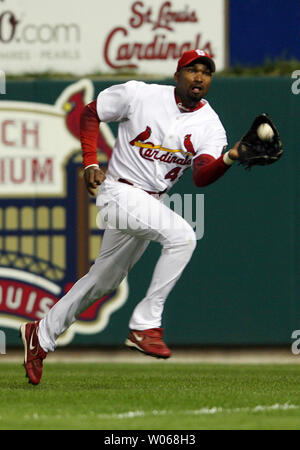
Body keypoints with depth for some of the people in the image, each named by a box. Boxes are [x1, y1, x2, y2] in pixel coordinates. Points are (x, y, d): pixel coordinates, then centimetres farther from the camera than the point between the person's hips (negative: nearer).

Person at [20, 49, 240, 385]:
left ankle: (41, 336, 34)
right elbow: (90, 114, 3)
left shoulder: (210, 125, -3)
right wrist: (90, 164, -7)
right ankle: (144, 325, -23)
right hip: (120, 192, -6)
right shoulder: (139, 95, -10)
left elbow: (202, 176, -19)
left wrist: (230, 158, -39)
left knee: (104, 281, 17)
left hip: (152, 202, 6)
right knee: (182, 235, -28)